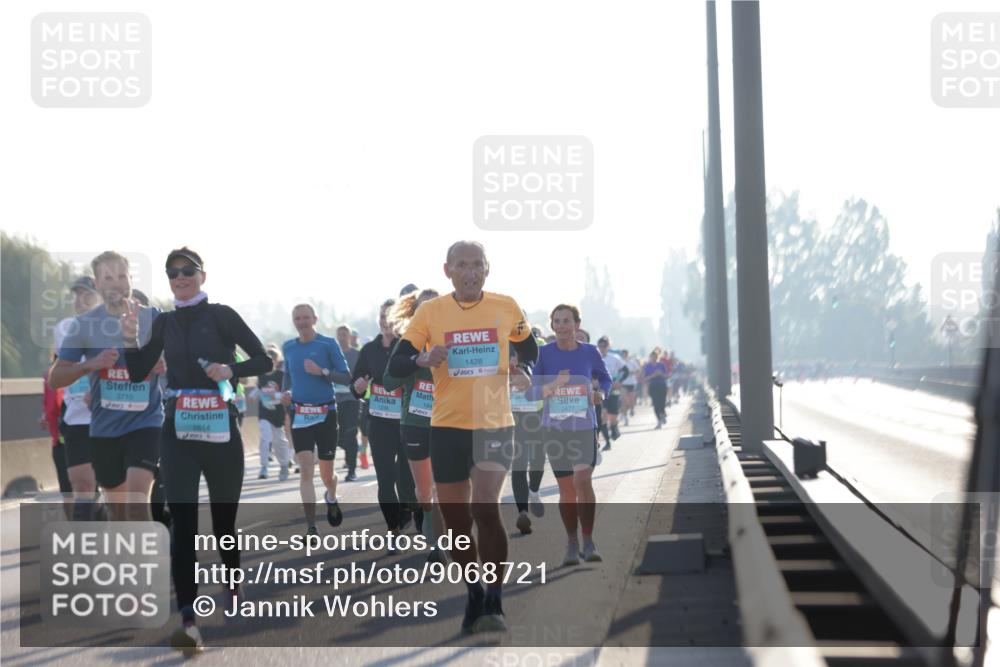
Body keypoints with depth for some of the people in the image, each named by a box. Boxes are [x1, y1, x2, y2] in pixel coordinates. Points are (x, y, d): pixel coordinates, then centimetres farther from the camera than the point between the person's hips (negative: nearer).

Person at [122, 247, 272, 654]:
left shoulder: (221, 315, -3)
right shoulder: (163, 323, 8)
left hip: (221, 432, -2)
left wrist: (231, 369, -20)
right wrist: (130, 340, -10)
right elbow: (138, 373, 6)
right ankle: (188, 623, -15)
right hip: (178, 435, 2)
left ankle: (234, 589, 39)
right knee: (183, 524, -9)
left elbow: (264, 361, -2)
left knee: (224, 520, 11)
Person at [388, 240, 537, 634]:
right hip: (447, 427, 1)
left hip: (495, 424, -1)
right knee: (456, 519, 7)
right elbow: (395, 365, -3)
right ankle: (474, 596, 27)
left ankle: (494, 603, -6)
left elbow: (528, 348, 18)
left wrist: (525, 373, -3)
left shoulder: (506, 307, 1)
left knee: (485, 508, -17)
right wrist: (422, 358, -24)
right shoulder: (430, 311, -2)